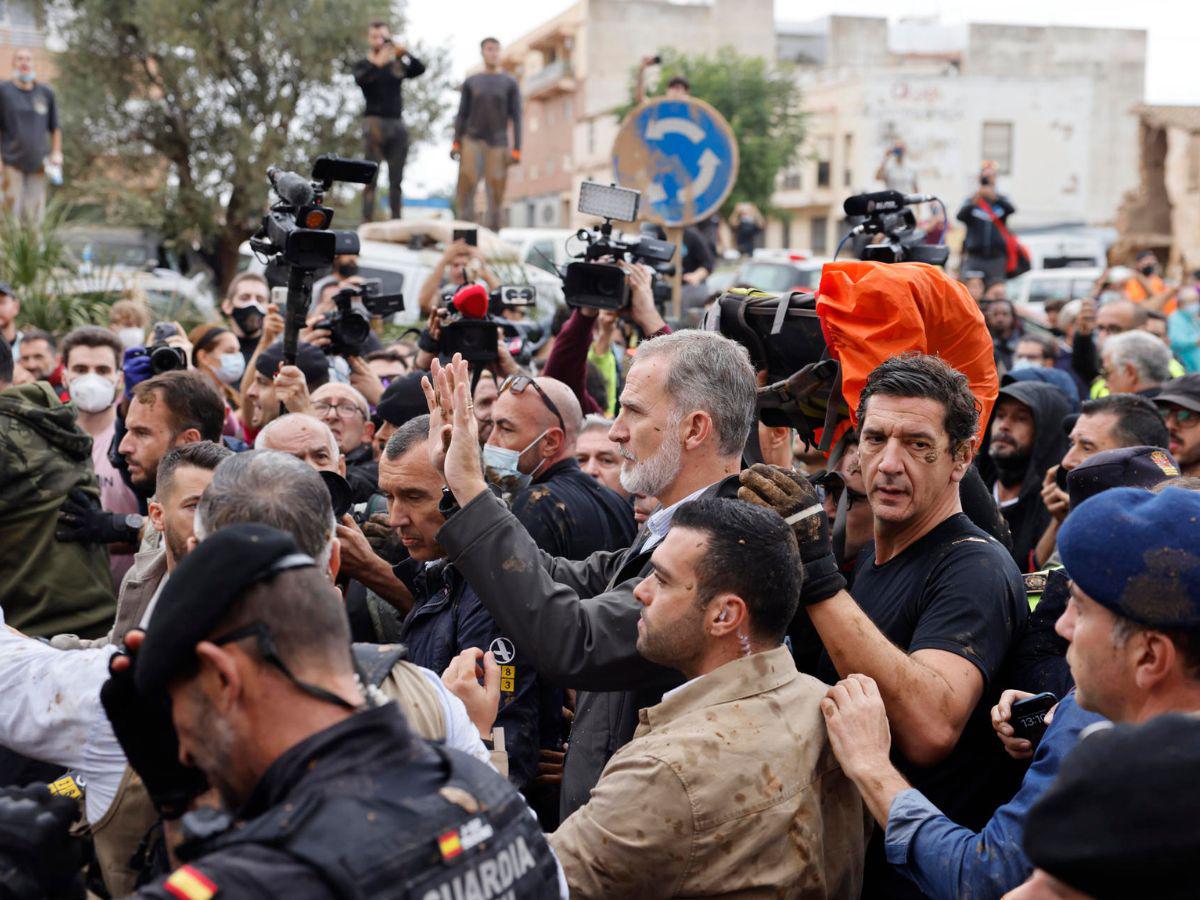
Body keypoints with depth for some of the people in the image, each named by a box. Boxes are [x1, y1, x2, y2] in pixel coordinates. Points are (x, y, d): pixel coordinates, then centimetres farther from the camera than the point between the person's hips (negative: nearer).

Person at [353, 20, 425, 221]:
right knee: (371, 177, -9)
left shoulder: (398, 65, 15)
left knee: (396, 179, 4)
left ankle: (396, 220, 7)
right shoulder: (363, 65, 8)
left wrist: (404, 53, -19)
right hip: (375, 123, -3)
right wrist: (377, 63, -32)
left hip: (397, 123, 3)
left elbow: (420, 69, -3)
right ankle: (367, 222, -14)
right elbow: (360, 78, -15)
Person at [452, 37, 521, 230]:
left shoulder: (510, 83, 3)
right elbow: (462, 115, 9)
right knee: (466, 181, -14)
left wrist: (516, 150, -7)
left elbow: (516, 118, 0)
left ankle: (491, 230, -2)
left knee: (496, 187, -7)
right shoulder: (471, 82, 8)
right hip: (472, 140, 1)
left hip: (498, 143, -1)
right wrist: (456, 144, 0)